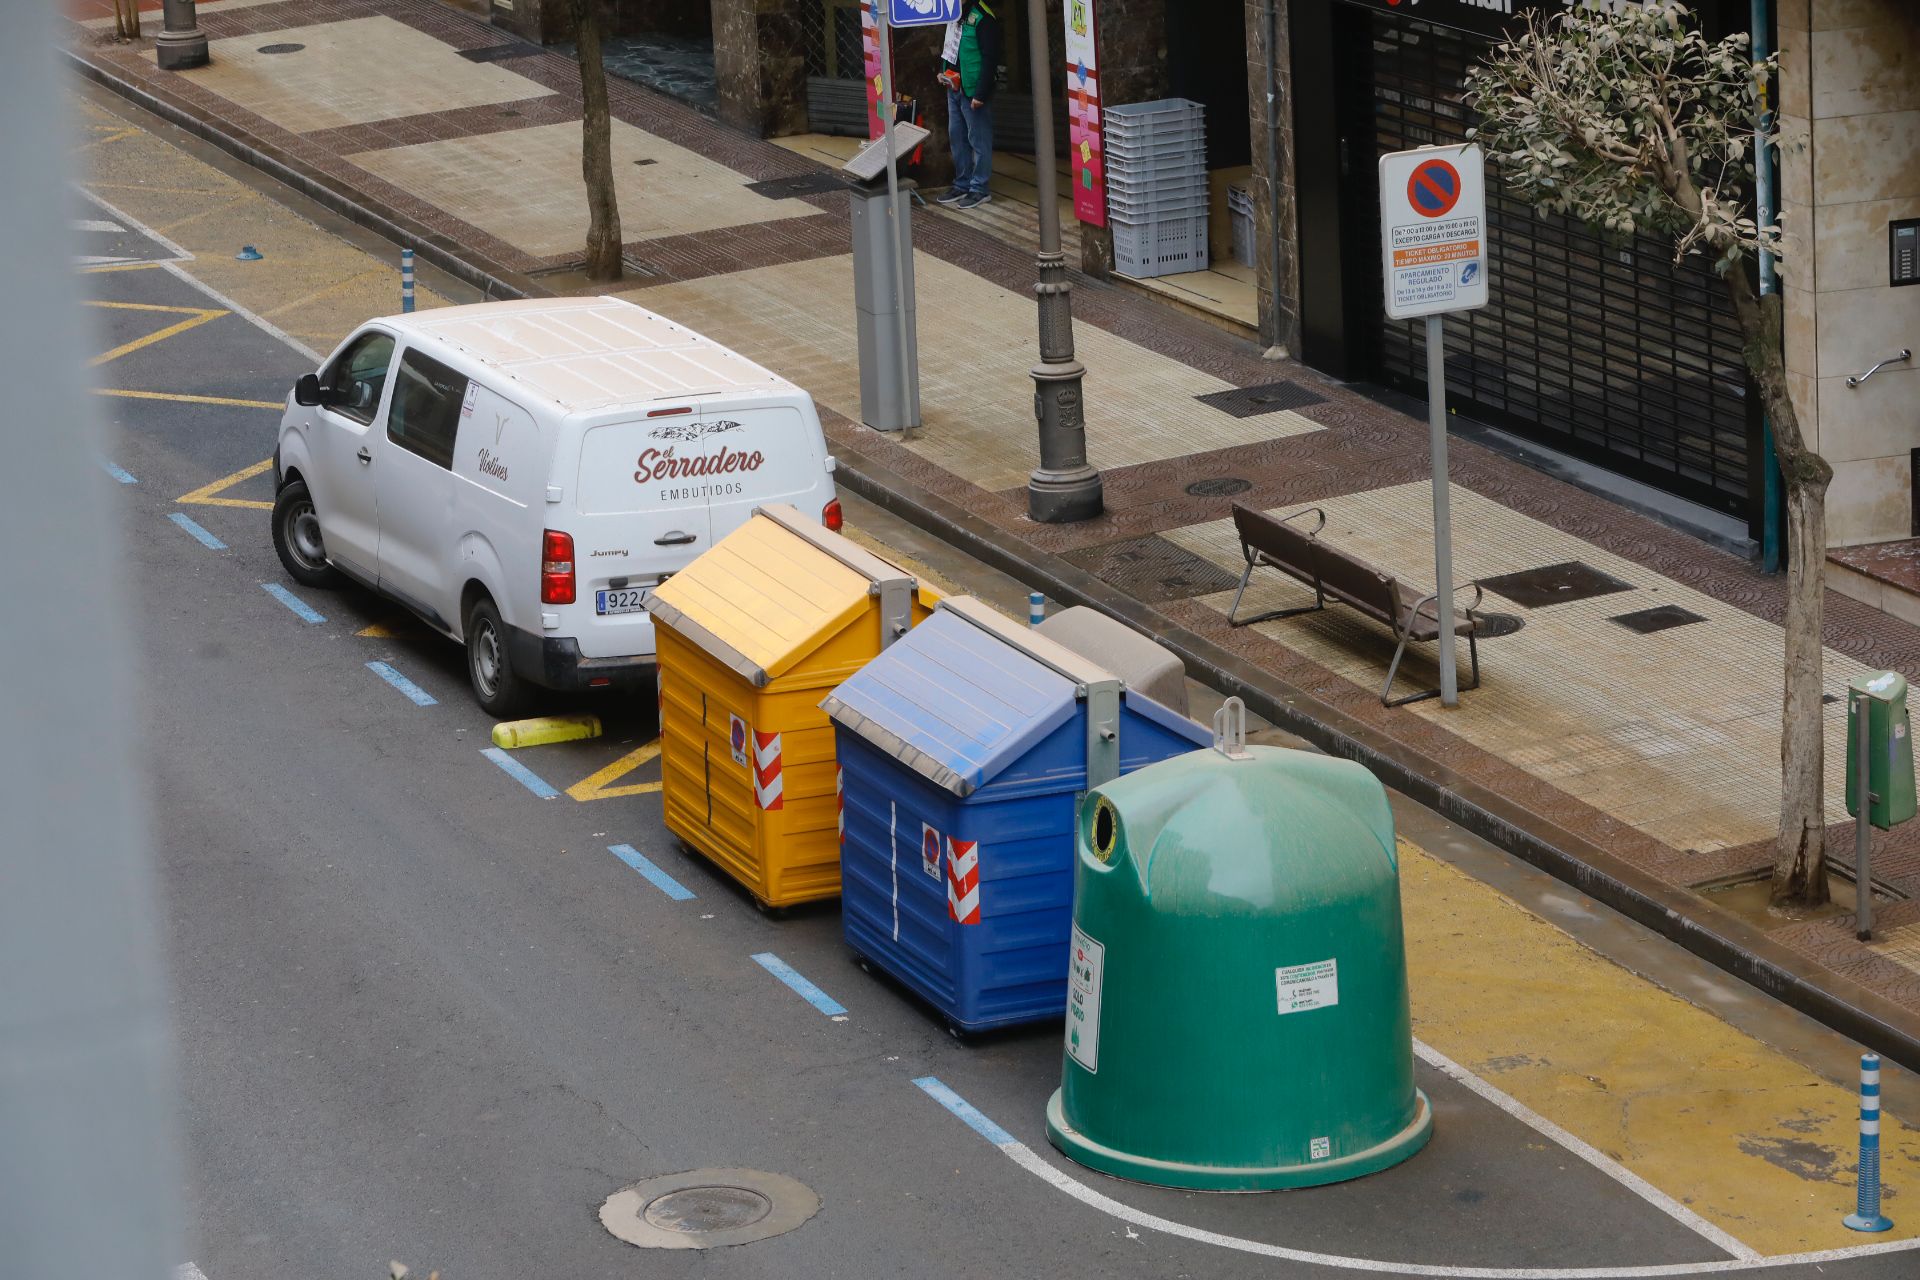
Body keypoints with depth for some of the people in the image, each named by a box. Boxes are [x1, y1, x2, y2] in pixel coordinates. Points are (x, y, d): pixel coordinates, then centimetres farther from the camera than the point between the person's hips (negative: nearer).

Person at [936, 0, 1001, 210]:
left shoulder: (983, 18, -18)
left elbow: (989, 59, -19)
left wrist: (981, 94, -20)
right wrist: (943, 71, 7)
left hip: (972, 89, -9)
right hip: (954, 87, 9)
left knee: (978, 140, 1)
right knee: (956, 136, 15)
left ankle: (979, 189, 8)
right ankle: (962, 184, 27)